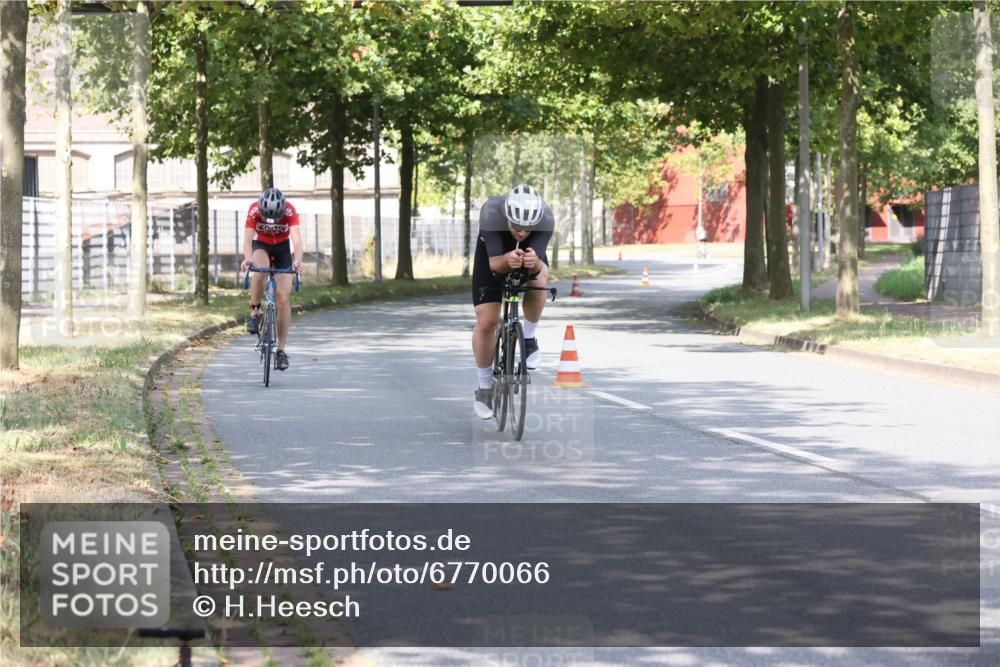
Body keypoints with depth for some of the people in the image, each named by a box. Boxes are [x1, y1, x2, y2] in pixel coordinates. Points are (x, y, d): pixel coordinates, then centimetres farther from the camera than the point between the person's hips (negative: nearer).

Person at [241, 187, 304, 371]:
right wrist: (247, 259, -55)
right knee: (260, 270, -37)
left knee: (283, 299, -9)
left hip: (283, 248, 0)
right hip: (261, 245, 0)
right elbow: (247, 238, -36)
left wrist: (298, 260, -57)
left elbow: (296, 238, -39)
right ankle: (254, 313, -17)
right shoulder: (254, 210, -29)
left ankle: (281, 350, -2)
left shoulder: (290, 210, -30)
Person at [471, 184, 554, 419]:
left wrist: (534, 263, -62)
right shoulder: (491, 213, -39)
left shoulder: (545, 219, -36)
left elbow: (539, 267, -39)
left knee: (538, 280, -34)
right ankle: (484, 386, 12)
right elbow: (494, 263, -39)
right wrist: (507, 261, -61)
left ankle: (528, 337, -7)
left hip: (531, 252, 1)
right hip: (494, 254, 0)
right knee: (486, 322, -9)